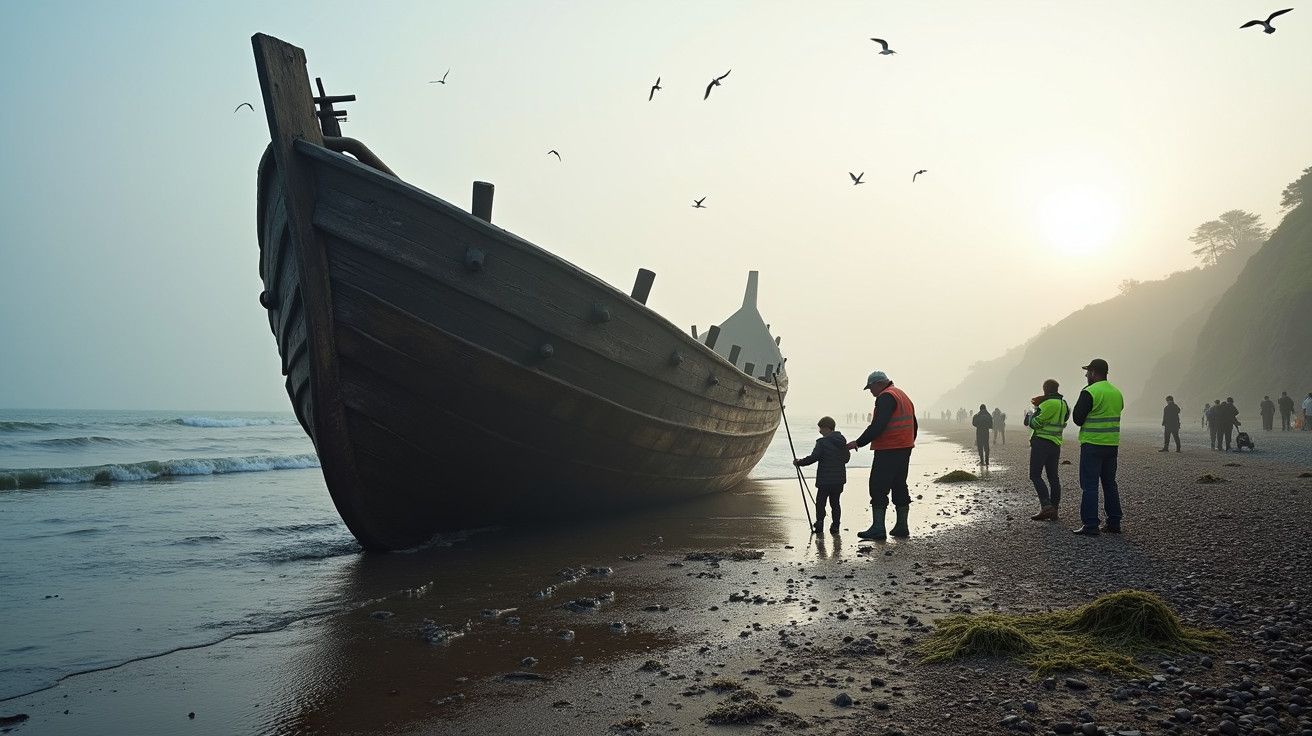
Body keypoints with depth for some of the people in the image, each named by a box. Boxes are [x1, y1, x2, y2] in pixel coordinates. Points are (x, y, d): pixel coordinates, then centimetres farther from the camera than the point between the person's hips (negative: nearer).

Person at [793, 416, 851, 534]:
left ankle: (819, 525, -1)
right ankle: (835, 527, 12)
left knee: (820, 502, 4)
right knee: (835, 502, 13)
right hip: (839, 479, 6)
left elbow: (813, 458, -16)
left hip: (825, 479, -6)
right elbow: (847, 458, 16)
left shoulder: (822, 442, -13)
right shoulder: (843, 441, 7)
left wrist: (799, 462, -4)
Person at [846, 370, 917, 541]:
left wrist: (859, 443, -18)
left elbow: (877, 426, -21)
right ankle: (901, 527, 16)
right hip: (904, 449, 10)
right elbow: (914, 426, 23)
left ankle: (878, 528, -10)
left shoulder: (886, 397, -12)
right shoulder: (903, 396, 19)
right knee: (900, 486, 14)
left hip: (887, 450, -10)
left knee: (878, 487, -7)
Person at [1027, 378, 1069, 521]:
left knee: (1035, 476, -8)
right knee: (1053, 477, 10)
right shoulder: (1063, 404, 14)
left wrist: (1035, 409, 7)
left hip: (1041, 442, -9)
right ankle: (1054, 510, 11)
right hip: (1055, 444, 9)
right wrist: (1039, 406, 19)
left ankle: (1046, 506, -20)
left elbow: (1035, 423, -13)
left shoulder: (1049, 403, -15)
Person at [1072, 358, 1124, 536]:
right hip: (1112, 444, 7)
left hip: (1092, 444, -7)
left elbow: (1077, 418, -11)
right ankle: (1114, 523, 19)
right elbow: (1118, 410, 17)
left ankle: (1090, 525, -6)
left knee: (1089, 485, -5)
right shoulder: (1117, 393, 11)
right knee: (1110, 483, 15)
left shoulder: (1089, 392, -13)